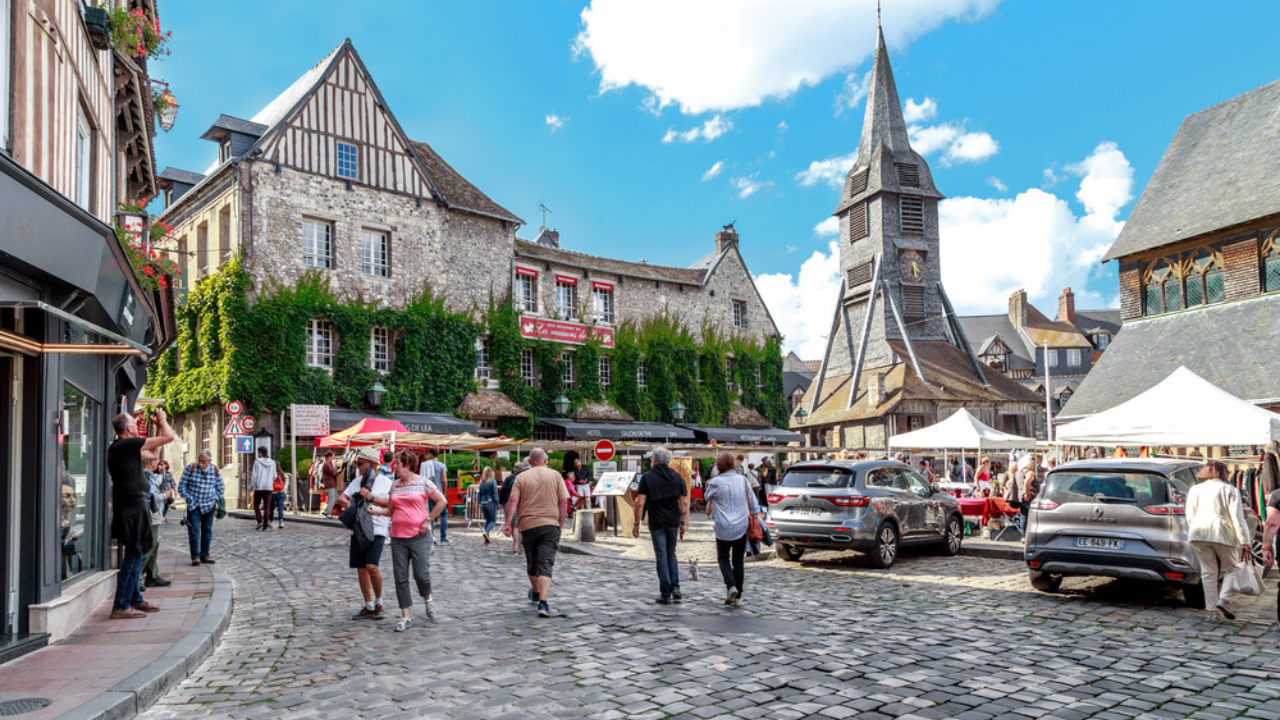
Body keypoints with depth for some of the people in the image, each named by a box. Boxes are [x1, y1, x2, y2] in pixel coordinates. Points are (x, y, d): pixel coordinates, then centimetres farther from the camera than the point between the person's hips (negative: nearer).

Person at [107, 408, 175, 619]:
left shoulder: (117, 447, 16)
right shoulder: (129, 444, -14)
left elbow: (153, 450, 27)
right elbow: (169, 437, -12)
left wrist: (159, 425, 22)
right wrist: (162, 421, 5)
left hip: (129, 506, 10)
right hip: (134, 507, -10)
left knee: (137, 555, 17)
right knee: (134, 556, -7)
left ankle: (135, 600, 25)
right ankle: (120, 606, -4)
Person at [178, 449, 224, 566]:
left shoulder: (215, 470, 0)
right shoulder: (191, 468, -6)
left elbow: (220, 487, 13)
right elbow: (182, 486, 0)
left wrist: (215, 499, 5)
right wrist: (188, 498, -5)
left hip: (209, 505, 2)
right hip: (193, 505, -2)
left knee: (207, 530, 6)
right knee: (194, 530, -8)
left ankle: (204, 555, 14)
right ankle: (195, 556, -4)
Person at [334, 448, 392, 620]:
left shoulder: (384, 481, -2)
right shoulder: (356, 482, 15)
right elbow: (342, 498, 12)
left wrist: (371, 498, -21)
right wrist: (344, 502, -10)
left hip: (376, 530, -6)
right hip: (358, 529, 6)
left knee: (372, 566, -18)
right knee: (361, 568, 7)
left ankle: (379, 603, 2)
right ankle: (369, 607, 19)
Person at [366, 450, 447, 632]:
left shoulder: (423, 482, -4)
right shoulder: (394, 485, 11)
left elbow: (442, 501, -4)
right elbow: (391, 509, 16)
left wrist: (428, 520, -7)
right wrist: (378, 510, -3)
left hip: (419, 536, -5)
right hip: (398, 537, 5)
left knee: (421, 574, -6)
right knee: (400, 577, 3)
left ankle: (428, 599, 27)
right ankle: (405, 617, 11)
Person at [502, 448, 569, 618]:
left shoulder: (521, 477, 3)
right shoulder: (555, 475, 3)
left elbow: (513, 501, -7)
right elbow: (564, 502, -1)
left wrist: (508, 523, -6)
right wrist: (560, 524, 8)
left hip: (528, 526, 2)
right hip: (550, 525, -1)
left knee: (532, 563, 20)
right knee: (545, 564, -6)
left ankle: (536, 593, 41)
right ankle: (543, 602, -19)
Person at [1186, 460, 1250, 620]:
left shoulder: (1195, 489, 15)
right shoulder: (1229, 489, 4)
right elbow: (1237, 516, -4)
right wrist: (1244, 541, -5)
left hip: (1198, 533, 3)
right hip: (1222, 533, -3)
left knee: (1208, 572, 8)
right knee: (1230, 568, 14)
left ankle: (1212, 610, 5)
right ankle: (1222, 601, -4)